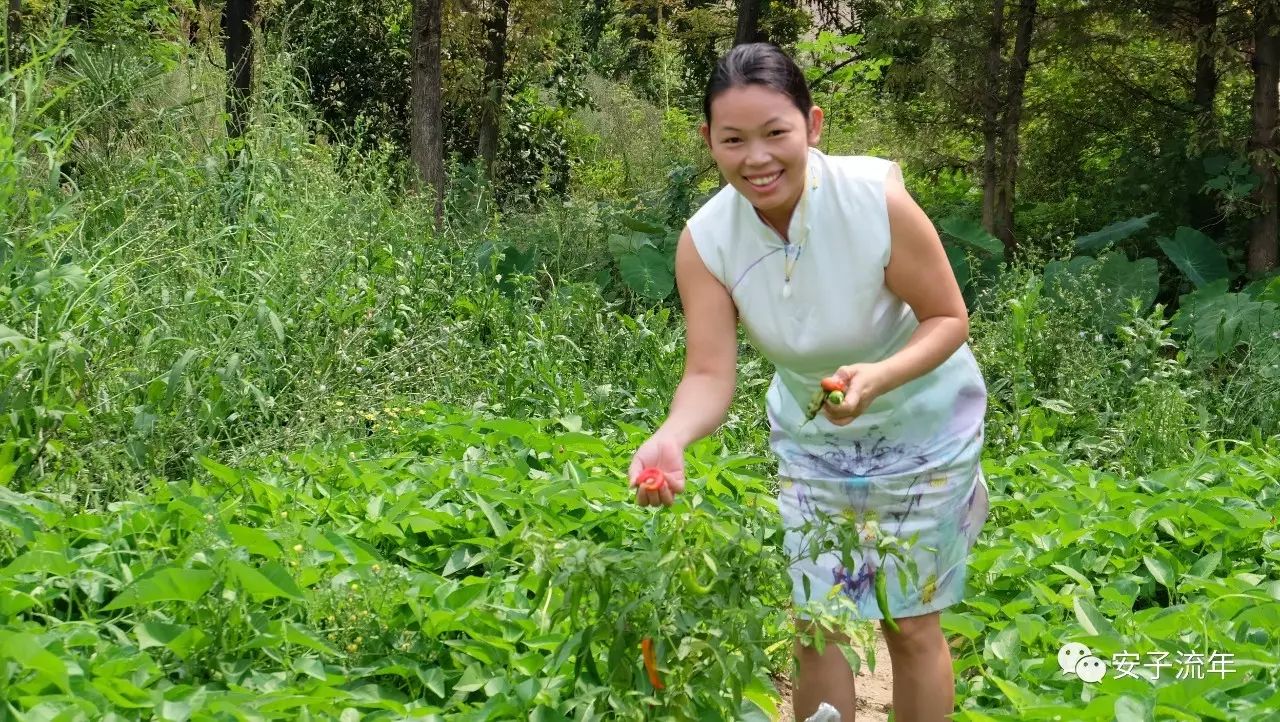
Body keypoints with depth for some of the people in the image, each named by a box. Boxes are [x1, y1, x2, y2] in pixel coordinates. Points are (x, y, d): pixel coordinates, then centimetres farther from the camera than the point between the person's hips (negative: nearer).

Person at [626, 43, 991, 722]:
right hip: (809, 436, 3)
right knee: (814, 626, 10)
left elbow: (949, 319, -20)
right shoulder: (705, 239, -22)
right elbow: (710, 372, -24)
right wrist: (672, 436, -46)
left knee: (910, 623, 8)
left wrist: (877, 378, -39)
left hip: (920, 425, -3)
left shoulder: (877, 200, -31)